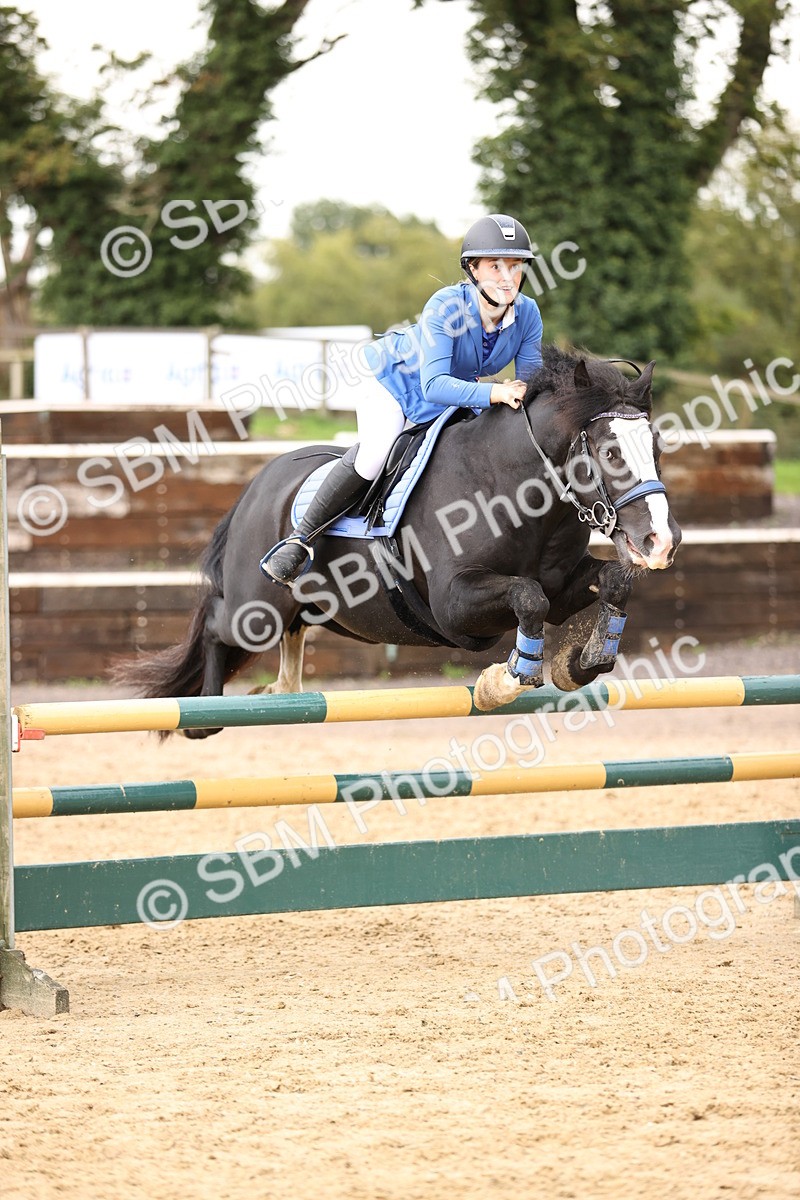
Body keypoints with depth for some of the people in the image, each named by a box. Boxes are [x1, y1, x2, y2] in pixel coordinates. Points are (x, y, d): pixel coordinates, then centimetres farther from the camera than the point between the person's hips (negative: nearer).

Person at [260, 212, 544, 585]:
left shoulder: (527, 313, -20)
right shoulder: (445, 306, -35)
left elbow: (530, 381, -16)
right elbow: (433, 384, -43)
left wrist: (522, 392, -40)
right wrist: (494, 393, -57)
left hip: (456, 398, 7)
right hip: (395, 383, -7)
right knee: (376, 453, -27)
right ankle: (300, 541, -18)